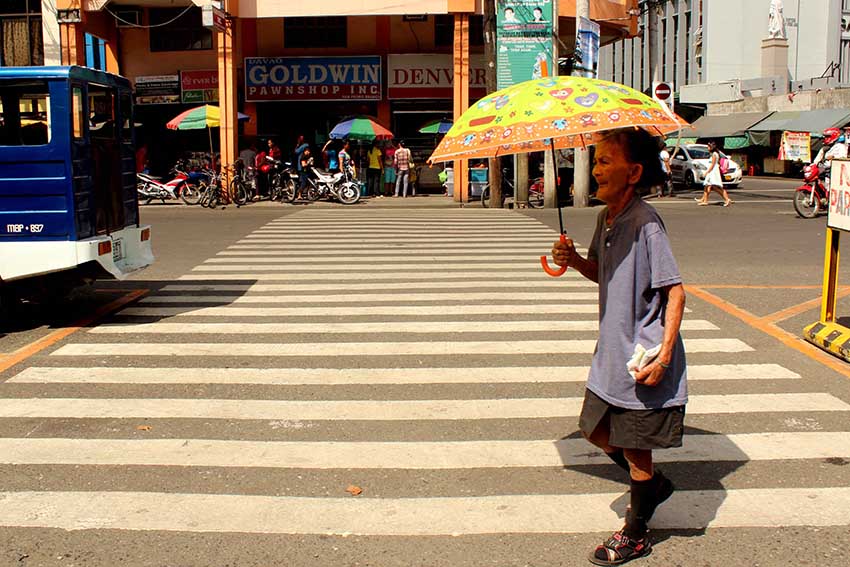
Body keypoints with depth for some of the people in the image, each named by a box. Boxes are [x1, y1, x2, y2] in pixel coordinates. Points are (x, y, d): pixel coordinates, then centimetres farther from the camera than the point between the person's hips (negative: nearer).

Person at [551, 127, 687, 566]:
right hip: (612, 352, 9)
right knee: (596, 430, 17)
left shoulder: (645, 223, -19)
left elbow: (675, 291, -19)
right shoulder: (606, 218, 6)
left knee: (633, 445, 5)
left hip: (643, 358, -8)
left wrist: (664, 353, -24)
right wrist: (575, 260, -1)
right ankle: (653, 484, 41)